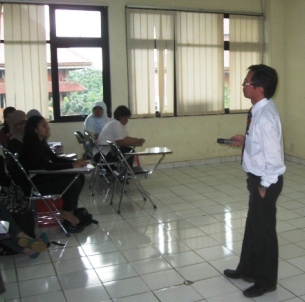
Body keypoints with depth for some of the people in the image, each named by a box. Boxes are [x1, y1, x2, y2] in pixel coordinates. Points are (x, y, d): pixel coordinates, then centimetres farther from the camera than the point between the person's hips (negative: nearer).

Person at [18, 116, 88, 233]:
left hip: (43, 177, 9)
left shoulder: (41, 142, 7)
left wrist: (75, 161, -4)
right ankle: (67, 213, -2)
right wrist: (72, 165, -25)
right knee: (73, 181, -20)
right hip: (34, 182, -9)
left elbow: (54, 158, 11)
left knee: (79, 177, -3)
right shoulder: (31, 145, -20)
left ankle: (70, 211, 1)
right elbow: (47, 165, -26)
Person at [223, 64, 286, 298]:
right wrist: (246, 140, 4)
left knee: (264, 230, 8)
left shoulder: (265, 116, -27)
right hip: (258, 178, 10)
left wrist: (265, 185, -18)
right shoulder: (260, 110, 3)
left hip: (266, 181, -10)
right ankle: (248, 270, 43)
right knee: (253, 226, 23)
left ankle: (266, 281, 29)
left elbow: (273, 155, -27)